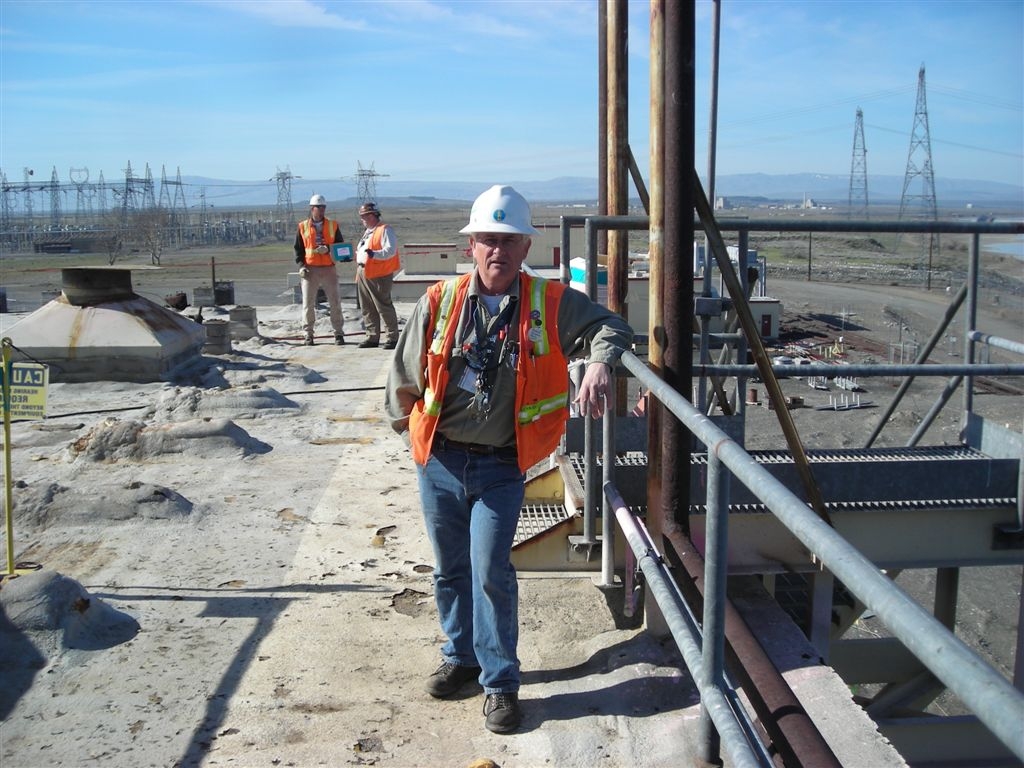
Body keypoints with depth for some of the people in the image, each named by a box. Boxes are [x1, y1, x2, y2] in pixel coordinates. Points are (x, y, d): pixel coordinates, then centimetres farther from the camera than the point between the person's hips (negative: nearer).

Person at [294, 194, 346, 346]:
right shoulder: (303, 227, 5)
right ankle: (309, 334, 12)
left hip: (329, 269, 0)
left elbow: (341, 245, 5)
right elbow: (298, 248, 7)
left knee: (335, 302, 2)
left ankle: (338, 333, 11)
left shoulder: (332, 225, 6)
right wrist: (301, 265, -5)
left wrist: (328, 248, -14)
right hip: (310, 269, 0)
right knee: (308, 303, 2)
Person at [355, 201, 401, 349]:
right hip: (363, 273, 9)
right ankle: (372, 337, 18)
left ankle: (392, 338, 0)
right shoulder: (368, 231, 20)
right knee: (367, 308, 11)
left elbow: (390, 251, -22)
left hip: (379, 275, -9)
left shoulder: (385, 230, -10)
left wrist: (374, 254, -34)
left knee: (384, 307, -6)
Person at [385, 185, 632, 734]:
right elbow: (404, 375, 8)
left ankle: (500, 682, 12)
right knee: (450, 570, 15)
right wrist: (410, 429, 16)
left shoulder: (551, 303, -6)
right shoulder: (439, 302, -4)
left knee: (491, 572, -7)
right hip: (440, 461, 2)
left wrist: (599, 362, -17)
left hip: (501, 467, -2)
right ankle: (461, 656, 38)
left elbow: (609, 325, 4)